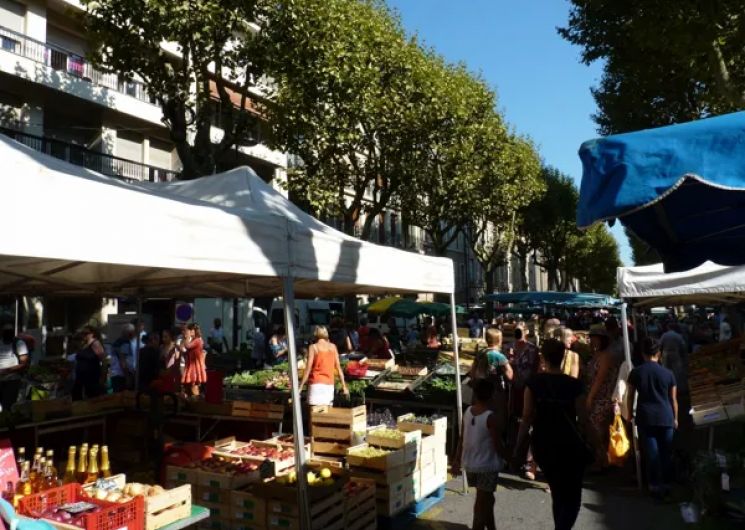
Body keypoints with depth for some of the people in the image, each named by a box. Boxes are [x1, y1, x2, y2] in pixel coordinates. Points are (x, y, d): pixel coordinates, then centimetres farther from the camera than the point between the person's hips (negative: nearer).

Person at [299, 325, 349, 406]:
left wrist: (300, 387, -4)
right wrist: (344, 386, 12)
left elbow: (308, 368, -6)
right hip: (329, 384, 4)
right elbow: (338, 367, 8)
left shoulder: (313, 347, -1)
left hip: (316, 383, -4)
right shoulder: (333, 347, 8)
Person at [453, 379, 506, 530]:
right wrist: (503, 458, 5)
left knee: (486, 499, 24)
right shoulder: (490, 417, -20)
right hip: (487, 465, -6)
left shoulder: (467, 412, -2)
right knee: (482, 504, 4)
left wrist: (457, 461, 12)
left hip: (469, 464, 6)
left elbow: (462, 439, 4)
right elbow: (498, 445, -15)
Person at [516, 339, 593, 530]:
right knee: (571, 498, 8)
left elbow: (527, 418, -8)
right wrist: (588, 444, 7)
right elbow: (583, 420, -8)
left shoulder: (533, 383, -8)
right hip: (569, 446, -3)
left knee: (557, 493, 24)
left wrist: (518, 446, -1)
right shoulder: (574, 385, -11)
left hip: (542, 445, 3)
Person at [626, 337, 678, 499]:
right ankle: (666, 484, 19)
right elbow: (673, 399, 6)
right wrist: (675, 418, 18)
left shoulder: (635, 372, -1)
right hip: (665, 417, 0)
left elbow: (630, 396, 6)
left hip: (645, 417, 0)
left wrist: (630, 414, 19)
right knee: (666, 452, 12)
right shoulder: (668, 373, -1)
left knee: (651, 452, 5)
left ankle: (655, 485, 9)